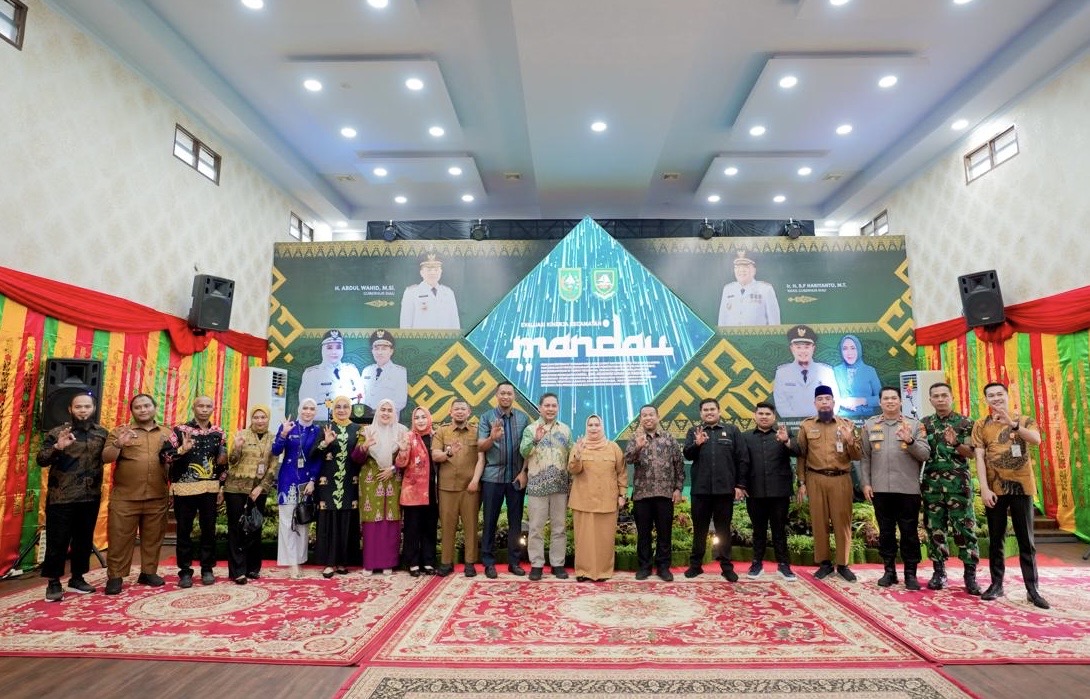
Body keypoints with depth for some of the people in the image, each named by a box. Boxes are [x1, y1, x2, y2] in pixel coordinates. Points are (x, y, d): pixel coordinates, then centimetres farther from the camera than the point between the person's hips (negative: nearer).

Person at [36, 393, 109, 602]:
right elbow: (40, 459, -6)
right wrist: (57, 447, -26)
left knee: (85, 539, 12)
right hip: (61, 497, -3)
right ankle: (53, 583, 14)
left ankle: (77, 578, 26)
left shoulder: (103, 433, 7)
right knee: (57, 541, 1)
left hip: (91, 497, 3)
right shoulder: (57, 433, -1)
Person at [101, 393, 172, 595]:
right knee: (120, 538, 2)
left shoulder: (167, 433, 11)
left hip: (157, 498, 2)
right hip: (125, 498, -2)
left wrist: (173, 491, 8)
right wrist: (118, 444, -23)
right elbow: (106, 458, -3)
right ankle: (115, 577, 12)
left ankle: (148, 573, 20)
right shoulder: (120, 431, 5)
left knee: (153, 538, 9)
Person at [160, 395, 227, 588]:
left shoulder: (218, 432, 7)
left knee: (209, 529, 7)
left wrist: (221, 487, 9)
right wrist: (181, 450, -26)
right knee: (184, 531, 5)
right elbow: (163, 455, -8)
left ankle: (207, 569, 19)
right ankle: (185, 571, 16)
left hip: (210, 488, 2)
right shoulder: (180, 430, -2)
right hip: (185, 488, -2)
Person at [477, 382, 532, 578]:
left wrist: (524, 472, -4)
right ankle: (489, 562, 16)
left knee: (515, 520, 8)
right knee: (490, 520, 5)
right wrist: (492, 438, -29)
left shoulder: (523, 418, 4)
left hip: (517, 476, 2)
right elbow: (480, 446, -9)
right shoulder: (486, 417, -1)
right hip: (492, 476, -1)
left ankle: (514, 561, 19)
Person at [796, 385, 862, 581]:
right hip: (815, 480, 0)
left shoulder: (846, 424, 6)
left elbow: (857, 456, 6)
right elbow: (801, 456, 6)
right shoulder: (806, 425, 6)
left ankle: (843, 564, 16)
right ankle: (824, 563, 17)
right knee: (818, 522, 4)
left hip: (841, 479, 0)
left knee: (842, 522, 3)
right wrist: (801, 483, 2)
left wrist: (850, 441, -14)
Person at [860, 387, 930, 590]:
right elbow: (865, 458, 6)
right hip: (880, 489, 1)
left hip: (908, 489, -1)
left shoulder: (914, 424, 4)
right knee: (885, 531, 10)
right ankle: (889, 571, 21)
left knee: (909, 532, 5)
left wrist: (910, 441, -19)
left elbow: (925, 454, -2)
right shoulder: (869, 425, 7)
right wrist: (866, 483, 0)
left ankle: (910, 573, 16)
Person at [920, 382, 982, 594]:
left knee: (964, 527, -1)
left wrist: (955, 443, -19)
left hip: (958, 482, -2)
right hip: (932, 483, 2)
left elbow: (971, 453, -2)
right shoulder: (924, 424, 9)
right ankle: (939, 571, 14)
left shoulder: (965, 423, 2)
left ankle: (970, 574, 7)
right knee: (934, 528, 6)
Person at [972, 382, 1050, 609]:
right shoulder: (981, 425, 3)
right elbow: (979, 457, -3)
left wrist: (1012, 424, -33)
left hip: (1021, 487, 0)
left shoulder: (1025, 421, 5)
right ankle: (996, 584, 14)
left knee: (1026, 541, 5)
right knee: (995, 539, 7)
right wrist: (984, 488, -12)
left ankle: (1032, 589, 9)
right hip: (995, 489, 0)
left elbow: (1036, 440, -17)